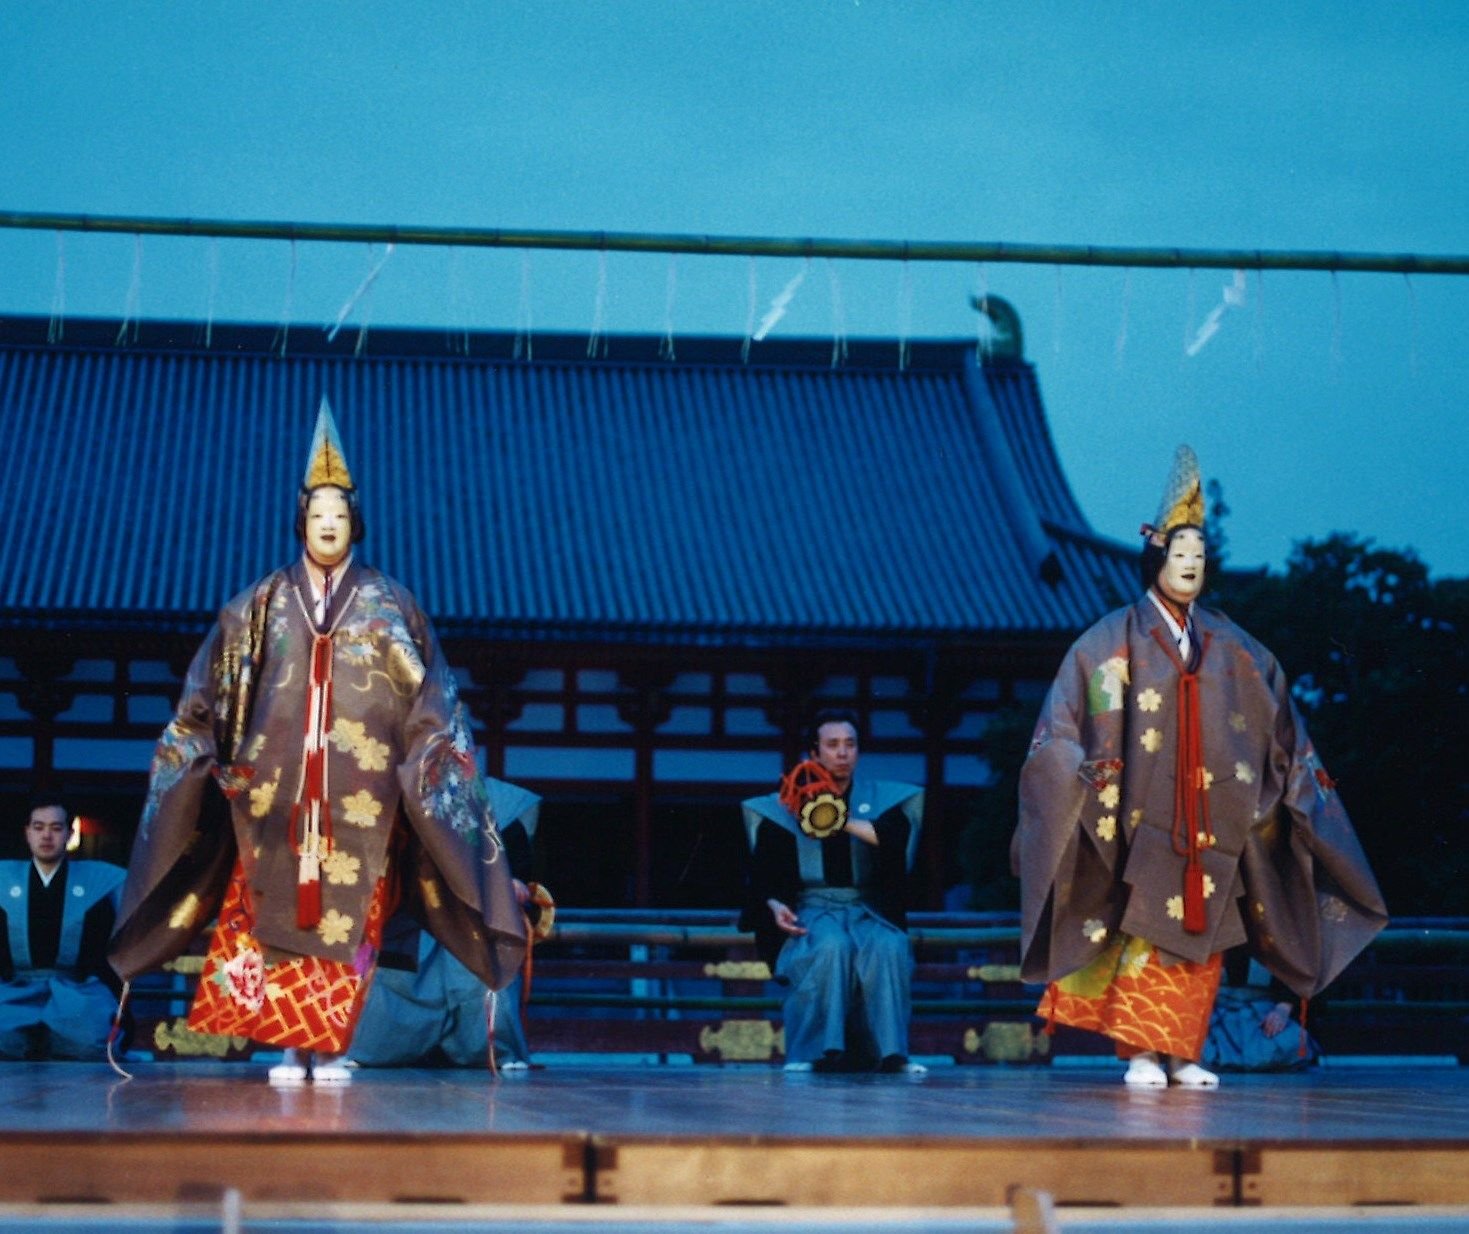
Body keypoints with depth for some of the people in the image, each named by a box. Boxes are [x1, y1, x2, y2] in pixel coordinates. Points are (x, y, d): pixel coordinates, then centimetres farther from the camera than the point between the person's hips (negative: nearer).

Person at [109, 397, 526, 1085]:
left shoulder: (389, 606, 8)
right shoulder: (261, 604, 10)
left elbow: (430, 707, 8)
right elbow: (209, 697, 13)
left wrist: (436, 765, -1)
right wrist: (204, 755, 6)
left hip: (360, 796, -1)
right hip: (275, 790, 1)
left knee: (350, 917, -5)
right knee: (274, 909, -4)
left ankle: (328, 1047, 2)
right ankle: (289, 1047, 1)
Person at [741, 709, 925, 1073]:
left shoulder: (881, 799, 13)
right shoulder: (782, 809, 11)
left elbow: (896, 840, -9)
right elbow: (763, 877, 6)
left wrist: (843, 823, -13)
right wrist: (773, 905, -15)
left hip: (868, 910, 1)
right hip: (810, 910, -1)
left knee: (889, 948, -33)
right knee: (832, 946, -36)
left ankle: (890, 1052, -35)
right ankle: (822, 1050, -37)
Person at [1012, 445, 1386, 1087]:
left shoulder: (1230, 646, 13)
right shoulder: (1117, 637, 1)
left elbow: (1276, 719, 18)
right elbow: (1070, 714, -6)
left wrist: (1305, 785, 14)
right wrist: (1085, 770, -19)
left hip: (1212, 822, 4)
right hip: (1146, 816, -4)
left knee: (1203, 936, 3)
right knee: (1144, 927, -8)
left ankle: (1183, 1053, 9)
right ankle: (1141, 1052, -5)